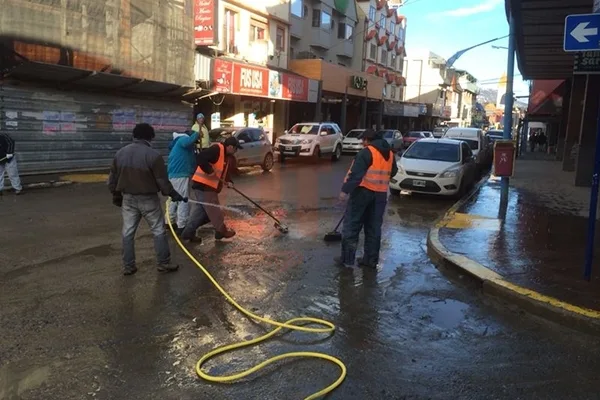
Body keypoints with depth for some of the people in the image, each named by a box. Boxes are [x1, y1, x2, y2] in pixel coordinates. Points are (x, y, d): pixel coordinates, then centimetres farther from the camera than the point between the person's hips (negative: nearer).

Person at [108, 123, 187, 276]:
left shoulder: (120, 153, 3)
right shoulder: (153, 155, -16)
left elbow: (113, 178, 9)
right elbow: (162, 180, -13)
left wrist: (116, 195, 22)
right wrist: (173, 194, 1)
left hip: (128, 198, 5)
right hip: (148, 199, -5)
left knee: (128, 232, 12)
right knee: (159, 231, 7)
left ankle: (128, 266, 17)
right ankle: (164, 263, 13)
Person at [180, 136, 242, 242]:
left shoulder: (227, 156, 15)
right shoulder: (216, 149, -18)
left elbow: (223, 171, 21)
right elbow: (200, 158, -29)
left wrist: (228, 181, 3)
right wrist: (210, 171, -26)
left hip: (209, 186, 10)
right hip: (202, 184, -10)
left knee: (201, 209, 13)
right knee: (213, 209, 3)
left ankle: (188, 233, 18)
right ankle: (222, 230, 18)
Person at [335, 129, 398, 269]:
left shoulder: (366, 152, -11)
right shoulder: (390, 154, 12)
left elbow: (356, 173, -19)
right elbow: (393, 172, 26)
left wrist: (345, 190, -21)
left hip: (363, 191, -7)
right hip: (381, 194, 7)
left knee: (351, 225, 1)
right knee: (374, 228, 13)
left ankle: (347, 258, 2)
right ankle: (371, 259, 17)